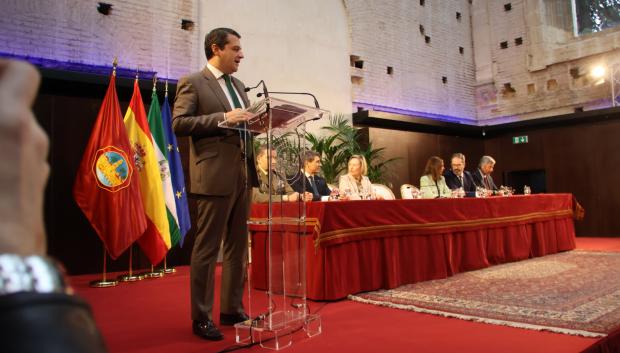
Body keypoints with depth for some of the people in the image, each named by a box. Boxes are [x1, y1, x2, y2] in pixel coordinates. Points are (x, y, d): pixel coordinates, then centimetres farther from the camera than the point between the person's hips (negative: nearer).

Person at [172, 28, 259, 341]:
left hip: (243, 175, 8)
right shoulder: (192, 83, -2)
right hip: (214, 176, -7)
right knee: (207, 249, 0)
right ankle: (201, 318, 11)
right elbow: (179, 123, -12)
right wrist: (223, 118, -19)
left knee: (238, 246, 12)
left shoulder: (238, 85, 19)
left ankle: (232, 310, 24)